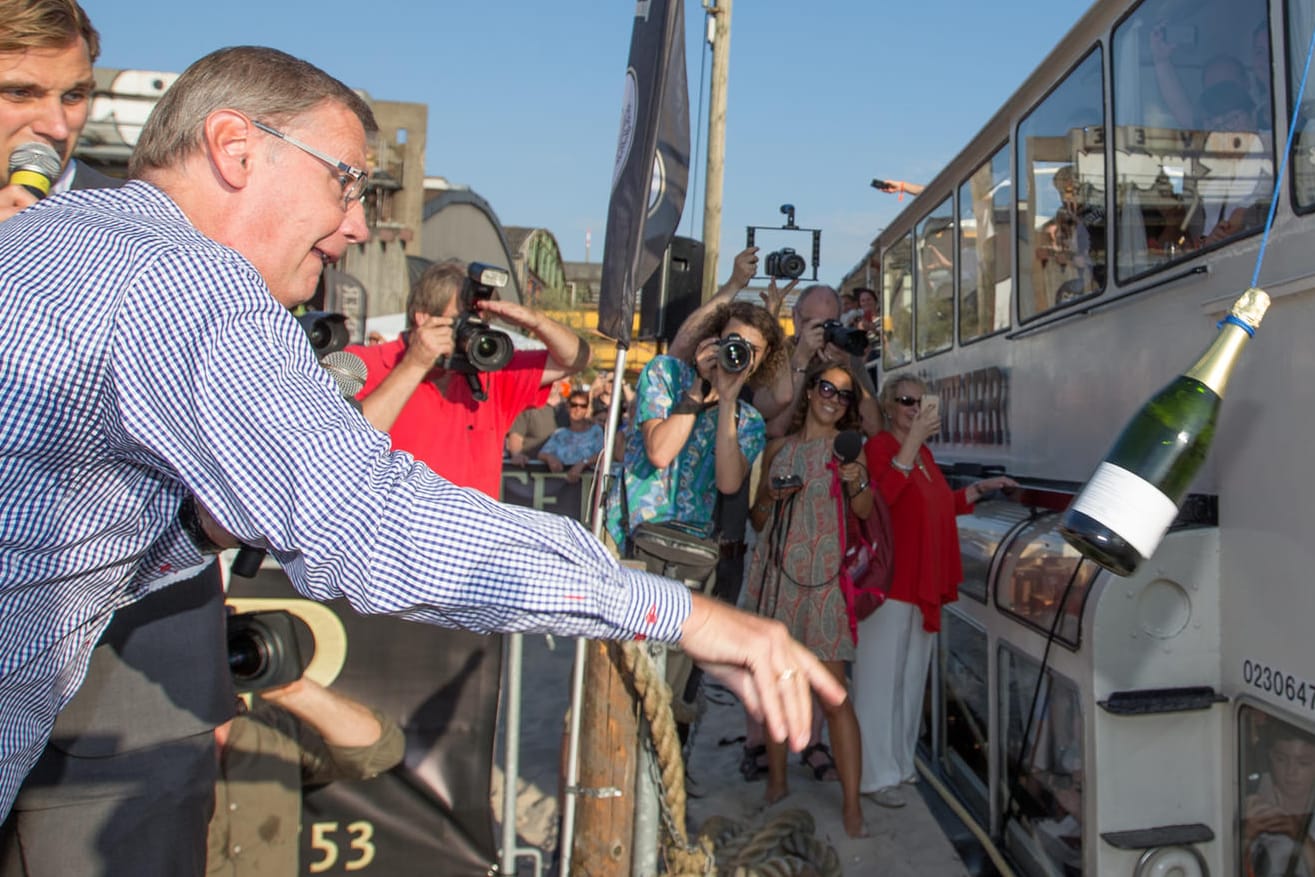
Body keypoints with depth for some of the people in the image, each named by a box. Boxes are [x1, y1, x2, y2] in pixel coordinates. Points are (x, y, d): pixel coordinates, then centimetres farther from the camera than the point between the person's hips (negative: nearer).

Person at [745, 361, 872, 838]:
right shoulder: (778, 448, 13)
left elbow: (864, 512, 0)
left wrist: (857, 484, -19)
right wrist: (768, 497, -3)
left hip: (823, 575, -3)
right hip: (776, 573, 3)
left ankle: (852, 803, -1)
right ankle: (776, 780, 25)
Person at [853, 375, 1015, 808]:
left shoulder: (923, 452, 15)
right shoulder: (879, 445, -11)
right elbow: (880, 497, -30)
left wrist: (981, 488, 18)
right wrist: (913, 440, -31)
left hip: (923, 581, 9)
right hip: (890, 579, -9)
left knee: (911, 675, 16)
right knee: (880, 675, -3)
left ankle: (899, 762, 28)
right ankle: (876, 776, 5)